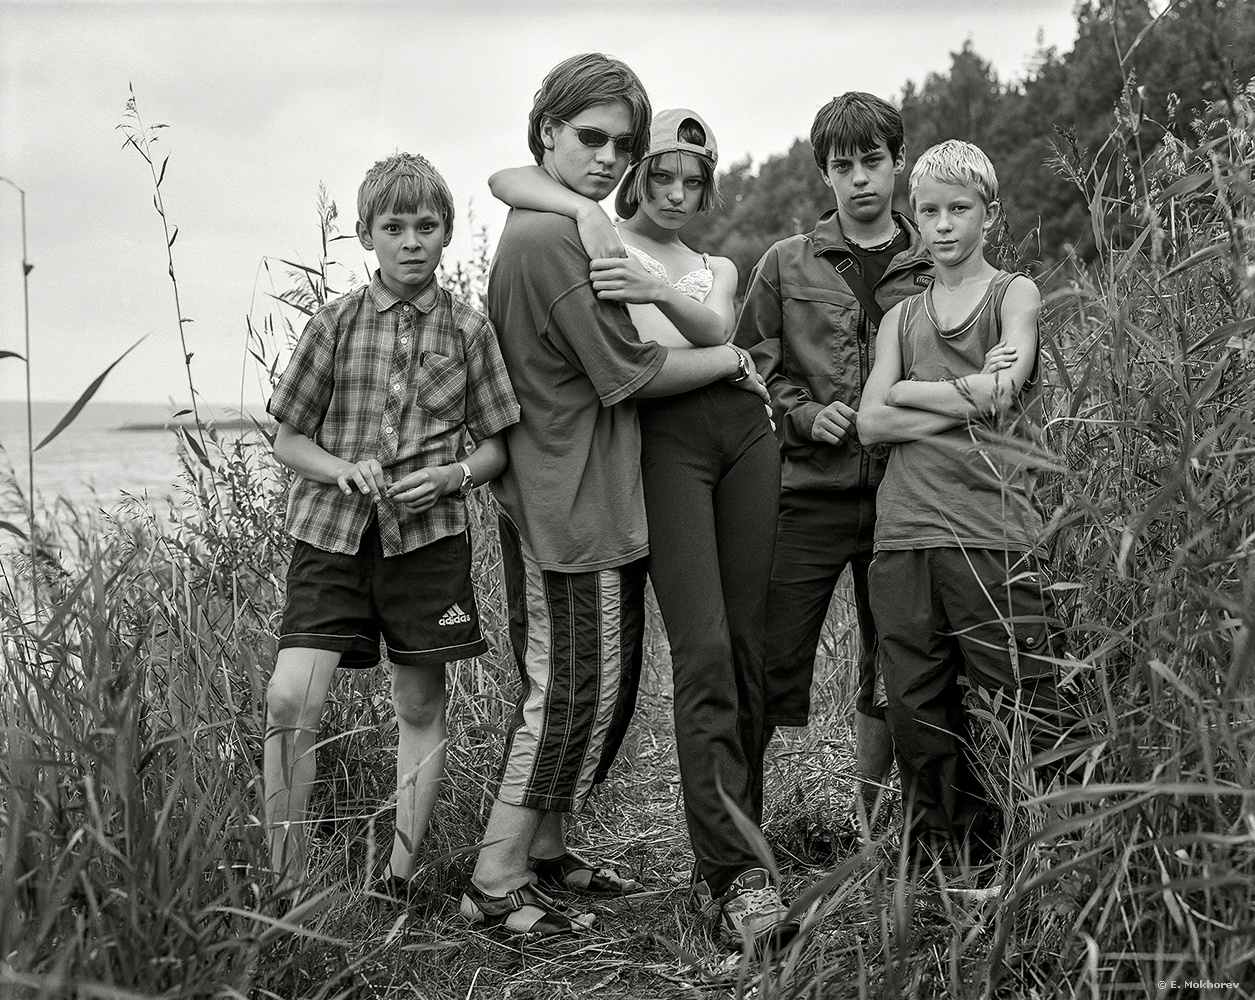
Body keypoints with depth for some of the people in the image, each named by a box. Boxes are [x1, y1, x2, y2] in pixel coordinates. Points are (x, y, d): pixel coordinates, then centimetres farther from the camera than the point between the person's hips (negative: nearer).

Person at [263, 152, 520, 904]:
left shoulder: (468, 330, 2)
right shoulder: (336, 325, 3)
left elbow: (498, 446, 7)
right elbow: (288, 439, 7)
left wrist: (453, 475, -13)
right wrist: (343, 469, -12)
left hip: (428, 535, 1)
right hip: (332, 530, 0)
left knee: (421, 707, 7)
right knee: (290, 699, -12)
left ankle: (399, 879, 21)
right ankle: (287, 889, -1)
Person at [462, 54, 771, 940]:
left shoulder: (540, 229, 16)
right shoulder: (554, 235, -16)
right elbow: (629, 372, -16)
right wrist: (732, 359, -3)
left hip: (594, 498, 10)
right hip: (573, 503, -10)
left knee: (608, 685, 15)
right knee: (572, 692, -4)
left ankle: (545, 851, 25)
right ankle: (496, 882, 4)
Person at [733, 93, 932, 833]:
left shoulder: (935, 270, 7)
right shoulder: (787, 265, 6)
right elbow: (751, 365, 7)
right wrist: (804, 414, -8)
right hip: (808, 493, -1)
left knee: (890, 675, 11)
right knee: (770, 669, -3)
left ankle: (868, 827, 25)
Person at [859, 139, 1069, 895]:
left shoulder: (1015, 294, 10)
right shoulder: (902, 318, 19)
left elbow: (1002, 393, -7)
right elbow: (872, 423, 6)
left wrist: (911, 390, 3)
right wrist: (967, 397, -4)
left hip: (995, 536, -4)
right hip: (904, 538, 4)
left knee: (1031, 719, -6)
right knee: (923, 719, 6)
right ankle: (954, 867, 18)